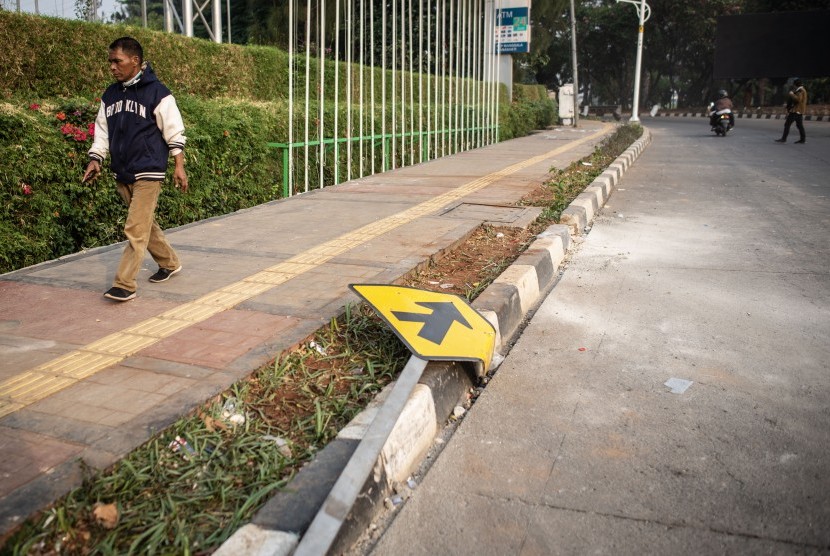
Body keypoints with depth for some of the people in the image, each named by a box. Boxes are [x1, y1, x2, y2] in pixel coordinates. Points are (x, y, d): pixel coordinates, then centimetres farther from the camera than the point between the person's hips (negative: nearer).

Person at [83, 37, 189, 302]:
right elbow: (102, 130, 16)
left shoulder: (156, 92, -7)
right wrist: (95, 159, 3)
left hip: (148, 173, -7)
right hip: (122, 174, 7)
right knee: (146, 224, 16)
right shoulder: (110, 95, 11)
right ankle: (169, 263, 34)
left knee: (136, 229, -11)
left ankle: (124, 284, -8)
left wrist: (179, 165, -10)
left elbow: (174, 131, -6)